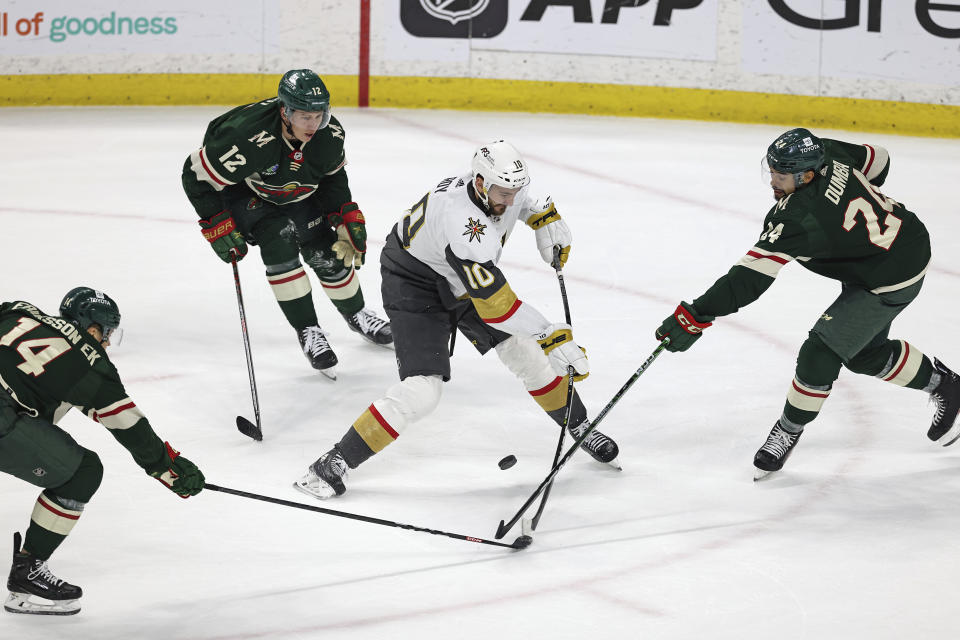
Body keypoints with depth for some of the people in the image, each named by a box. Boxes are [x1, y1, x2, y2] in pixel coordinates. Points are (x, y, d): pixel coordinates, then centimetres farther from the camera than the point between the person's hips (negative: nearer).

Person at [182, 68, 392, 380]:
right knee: (279, 242, -24)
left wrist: (346, 216, -9)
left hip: (296, 192, 5)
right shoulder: (249, 137, -42)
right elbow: (197, 175, -30)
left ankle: (356, 314, 32)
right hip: (242, 191, -4)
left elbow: (333, 176, -1)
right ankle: (307, 330, -10)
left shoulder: (330, 134, -24)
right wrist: (217, 226, -28)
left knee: (327, 252, 3)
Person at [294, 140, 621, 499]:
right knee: (421, 391, -20)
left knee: (528, 353, 7)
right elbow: (496, 306, -39)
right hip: (415, 284, -8)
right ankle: (333, 464, -12)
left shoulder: (502, 185, -17)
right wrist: (552, 336, -37)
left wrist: (543, 217, 0)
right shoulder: (464, 226, -41)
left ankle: (580, 428, 31)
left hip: (465, 281, 8)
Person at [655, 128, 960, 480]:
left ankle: (788, 433, 9)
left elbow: (751, 276, -39)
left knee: (822, 352, -9)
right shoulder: (825, 152, -12)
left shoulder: (798, 217, -34)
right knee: (865, 352, 23)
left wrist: (696, 316, -40)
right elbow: (877, 160, 7)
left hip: (890, 279, -10)